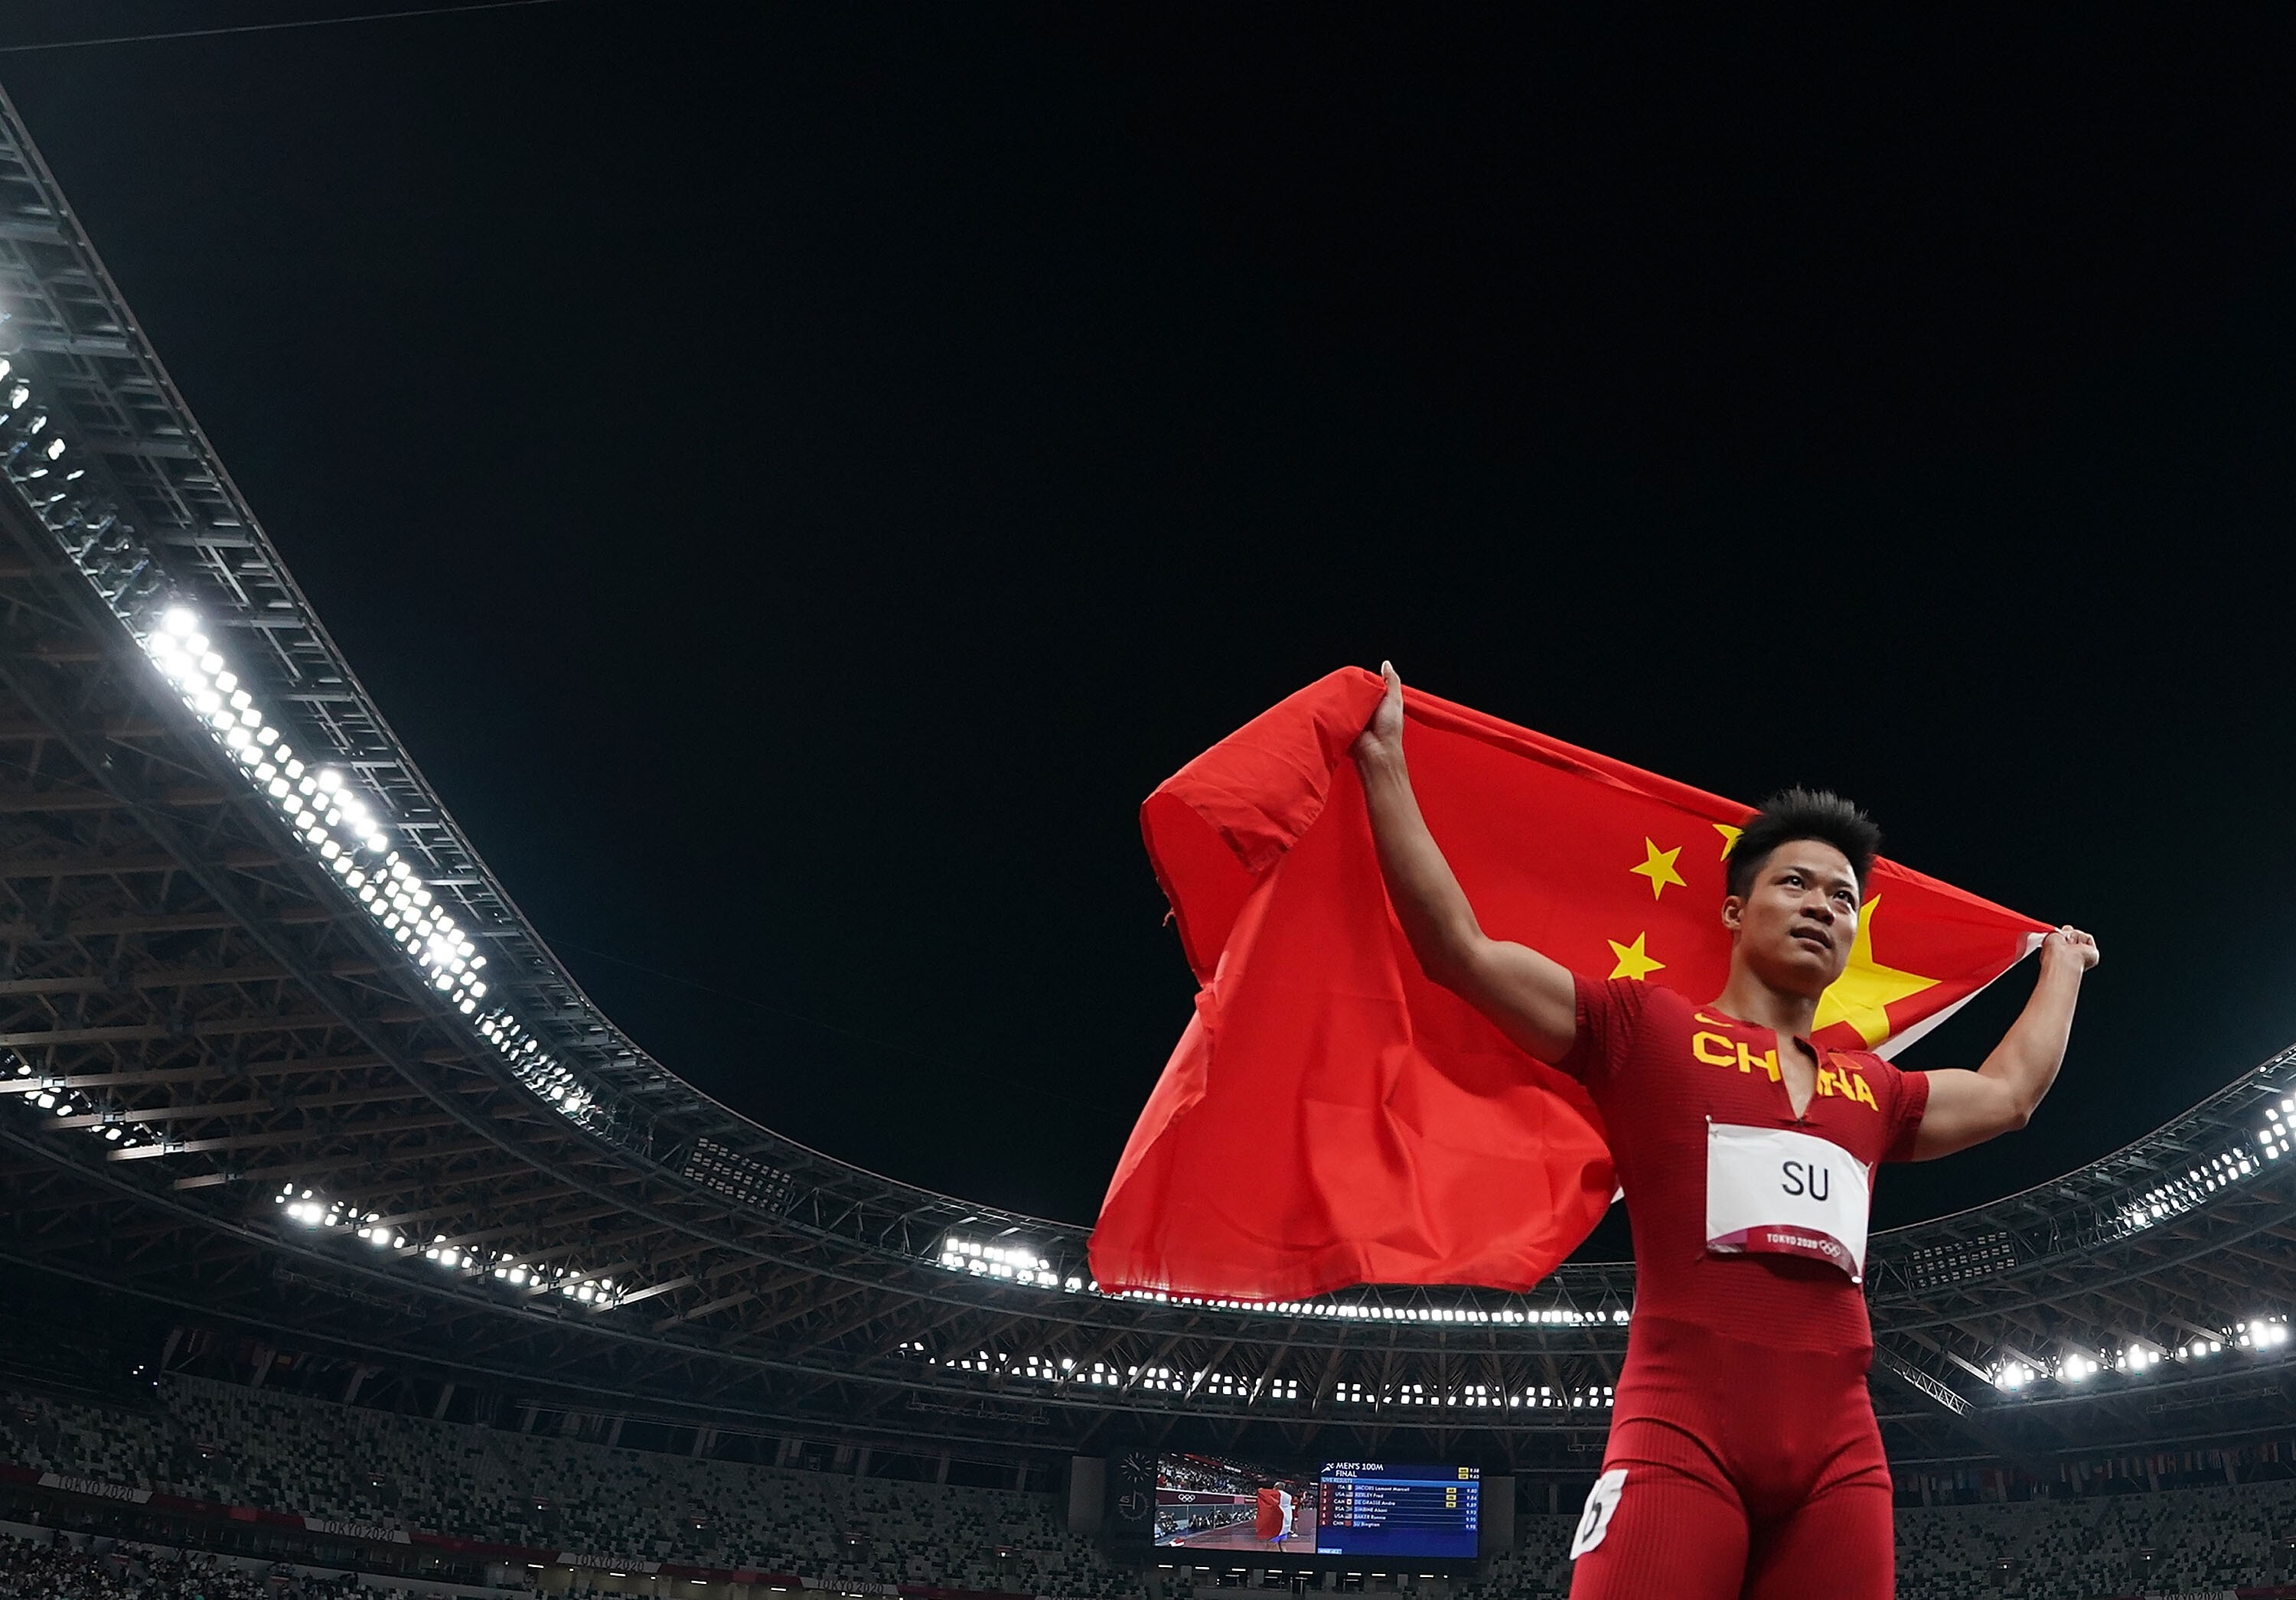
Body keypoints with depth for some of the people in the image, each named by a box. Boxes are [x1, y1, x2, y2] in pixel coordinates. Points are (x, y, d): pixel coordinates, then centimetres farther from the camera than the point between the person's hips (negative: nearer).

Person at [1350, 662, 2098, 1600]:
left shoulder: (1871, 1092, 24)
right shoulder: (1646, 1029, 9)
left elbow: (2005, 1095, 41)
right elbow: (1461, 952, 3)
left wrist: (2061, 968, 53)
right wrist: (1383, 764, 3)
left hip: (1838, 1454, 5)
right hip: (1682, 1436, -5)